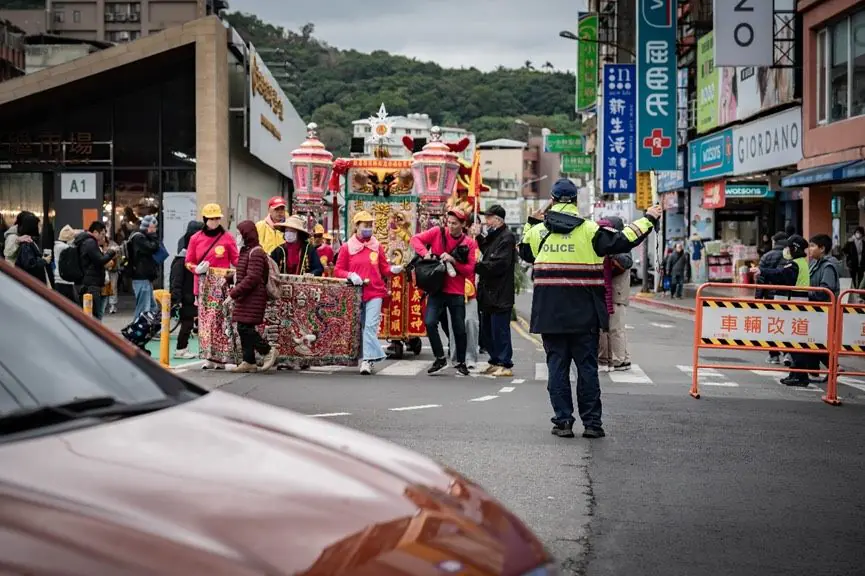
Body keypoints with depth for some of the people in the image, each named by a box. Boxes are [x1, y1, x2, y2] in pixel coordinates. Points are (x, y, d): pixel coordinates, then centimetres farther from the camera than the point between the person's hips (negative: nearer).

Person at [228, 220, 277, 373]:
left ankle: (268, 351, 0)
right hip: (245, 297, 10)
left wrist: (233, 294, -21)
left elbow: (252, 278, -21)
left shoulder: (256, 253, -14)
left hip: (253, 297, -10)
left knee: (245, 327, -12)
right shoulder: (246, 251, 17)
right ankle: (249, 362, 12)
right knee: (243, 328, 8)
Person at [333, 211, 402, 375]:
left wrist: (393, 269, -12)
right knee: (360, 327, 9)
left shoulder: (377, 246, 6)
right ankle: (367, 358, 20)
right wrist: (350, 275, -14)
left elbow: (384, 269, 9)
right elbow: (338, 270, 4)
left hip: (375, 292, -1)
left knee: (371, 326, -13)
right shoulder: (347, 247, 4)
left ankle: (367, 360, -17)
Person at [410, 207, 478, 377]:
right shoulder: (438, 232, 0)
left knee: (459, 329, 6)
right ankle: (440, 358, 2)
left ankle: (461, 362, 25)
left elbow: (469, 271, -5)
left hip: (457, 292, 0)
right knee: (430, 322, -14)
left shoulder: (469, 243, 0)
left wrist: (453, 260, -18)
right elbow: (415, 239, 0)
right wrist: (425, 253, -16)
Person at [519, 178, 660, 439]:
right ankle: (592, 422, 9)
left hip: (550, 314, 2)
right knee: (587, 366, 6)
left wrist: (530, 223, 35)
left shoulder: (538, 231, 4)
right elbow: (623, 241, -4)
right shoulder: (589, 230, -5)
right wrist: (648, 219, 9)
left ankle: (562, 421, 6)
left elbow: (525, 252, 22)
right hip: (584, 315, -1)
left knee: (557, 366, 7)